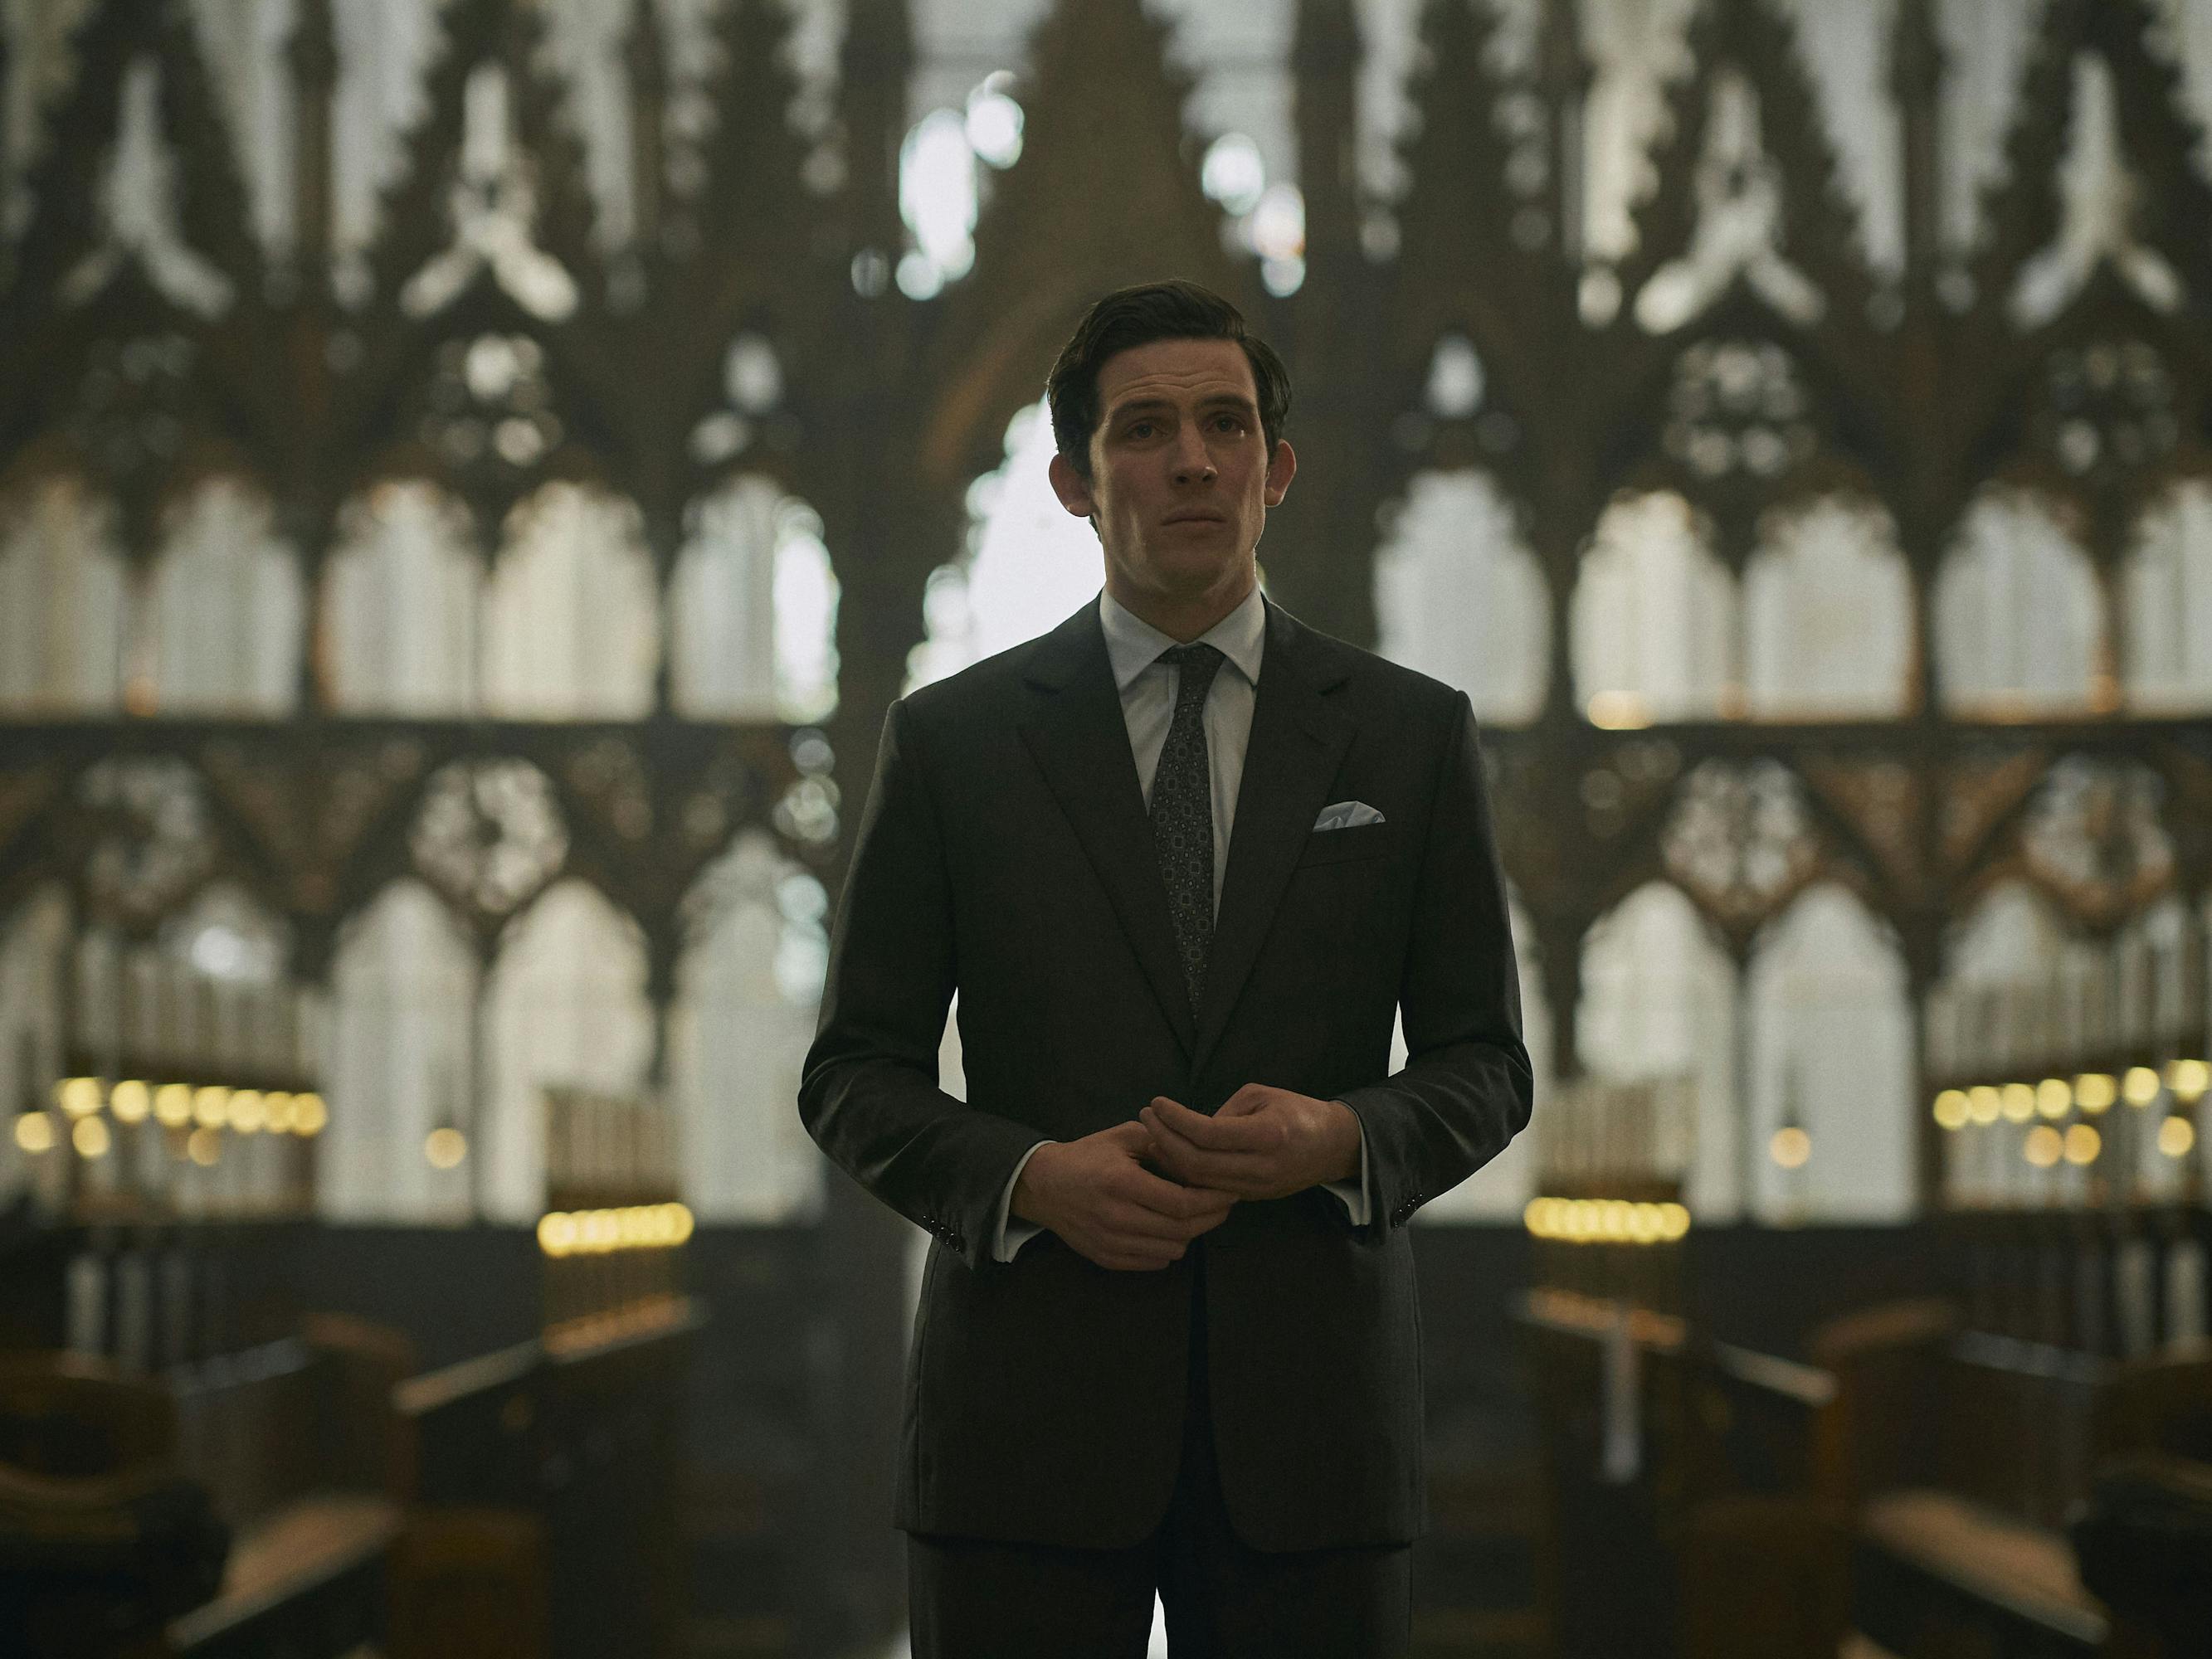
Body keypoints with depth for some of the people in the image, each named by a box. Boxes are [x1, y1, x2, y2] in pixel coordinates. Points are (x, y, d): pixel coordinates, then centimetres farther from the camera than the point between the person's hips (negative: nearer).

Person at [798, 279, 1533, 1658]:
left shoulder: (1413, 735, 8)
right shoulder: (954, 740, 6)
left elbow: (1484, 1063, 10)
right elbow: (855, 1076, 7)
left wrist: (1346, 1140, -11)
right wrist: (1029, 1178, -11)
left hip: (1311, 1425, 1)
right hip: (1029, 1428, -1)